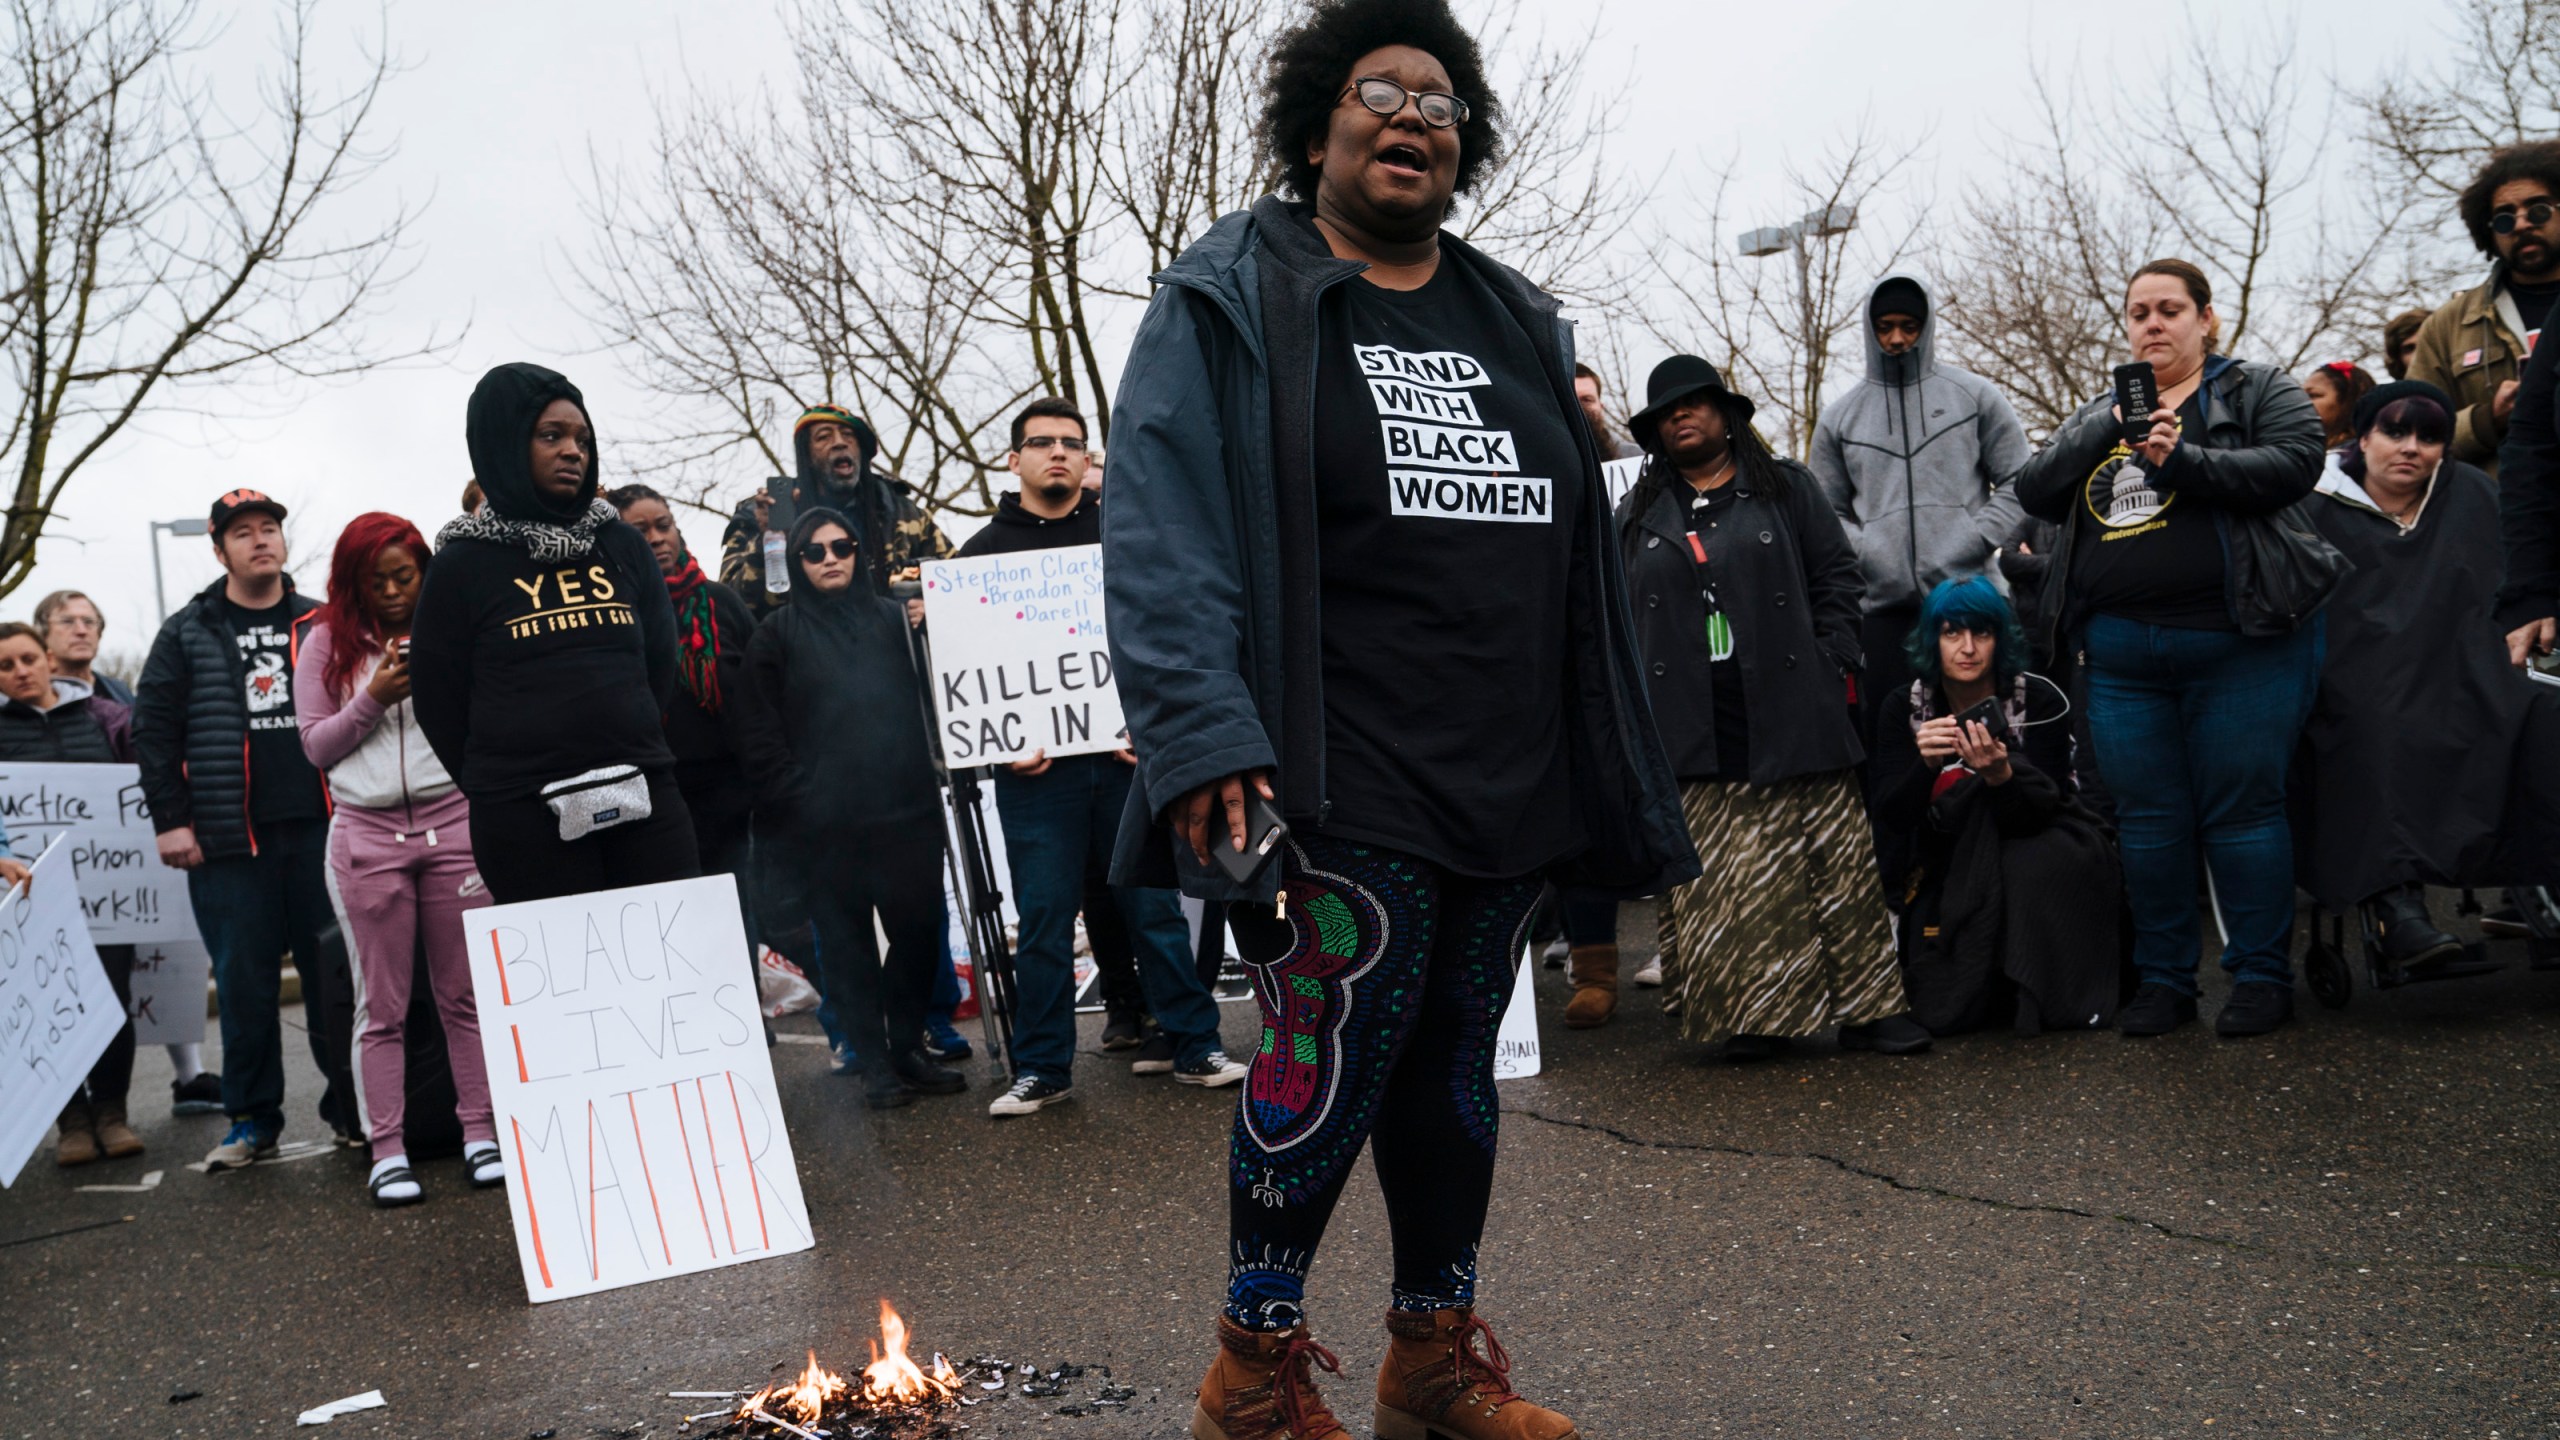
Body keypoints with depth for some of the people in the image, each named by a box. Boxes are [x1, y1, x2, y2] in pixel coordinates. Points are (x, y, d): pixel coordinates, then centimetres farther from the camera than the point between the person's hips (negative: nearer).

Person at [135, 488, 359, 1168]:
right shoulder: (188, 633, 7)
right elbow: (153, 730, 6)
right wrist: (172, 820, -1)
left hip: (321, 829, 1)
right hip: (231, 841, 0)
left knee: (336, 974, 3)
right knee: (244, 984, 3)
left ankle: (351, 1109, 13)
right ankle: (252, 1119, 14)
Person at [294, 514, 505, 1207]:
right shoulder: (328, 641, 7)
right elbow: (316, 745, 5)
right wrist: (374, 698, -9)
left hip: (454, 823, 1)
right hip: (367, 833, 0)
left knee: (466, 992, 4)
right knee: (382, 1004, 3)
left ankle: (480, 1133, 11)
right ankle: (388, 1150, 8)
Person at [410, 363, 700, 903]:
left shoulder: (624, 545, 12)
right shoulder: (463, 563, 4)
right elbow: (438, 702, 7)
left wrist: (633, 750, 14)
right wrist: (506, 784, 9)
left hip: (644, 797, 3)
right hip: (527, 817, -3)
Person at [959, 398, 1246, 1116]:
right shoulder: (985, 551, 8)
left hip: (1127, 757, 1)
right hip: (1035, 765, 0)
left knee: (1154, 905, 4)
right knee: (1045, 919, 2)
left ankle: (1194, 1045, 14)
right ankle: (1043, 1068, 12)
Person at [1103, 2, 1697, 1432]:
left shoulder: (1520, 324, 19)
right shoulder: (1232, 302, 0)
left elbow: (1576, 558, 20)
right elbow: (1163, 536, -11)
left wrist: (1611, 773, 15)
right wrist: (1203, 739, -22)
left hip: (1512, 781, 6)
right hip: (1346, 788, -6)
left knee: (1457, 1063, 12)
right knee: (1332, 1058, -7)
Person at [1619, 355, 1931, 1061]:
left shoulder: (1786, 488, 13)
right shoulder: (1638, 515, 17)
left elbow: (1837, 574, 8)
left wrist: (1832, 664, -4)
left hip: (1792, 717, -1)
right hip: (1694, 731, 1)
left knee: (1836, 864, 0)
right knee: (1723, 879, -3)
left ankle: (1868, 1007, 7)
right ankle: (1756, 1013, 5)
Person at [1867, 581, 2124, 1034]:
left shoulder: (2039, 700, -16)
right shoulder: (1908, 707, -9)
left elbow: (2038, 814, -23)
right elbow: (1891, 815, -17)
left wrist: (2000, 775, -45)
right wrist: (1926, 764, -38)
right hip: (1951, 868, 1)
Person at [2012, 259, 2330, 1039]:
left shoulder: (2259, 390, 7)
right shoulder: (2100, 414, 19)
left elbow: (2296, 463, -10)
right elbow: (2034, 492, 6)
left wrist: (2184, 460, -20)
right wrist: (2112, 425, -5)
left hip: (2238, 643, -4)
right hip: (2122, 653, 4)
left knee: (2242, 808, -2)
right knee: (2146, 818, 6)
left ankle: (2262, 976, 9)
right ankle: (2162, 979, 16)